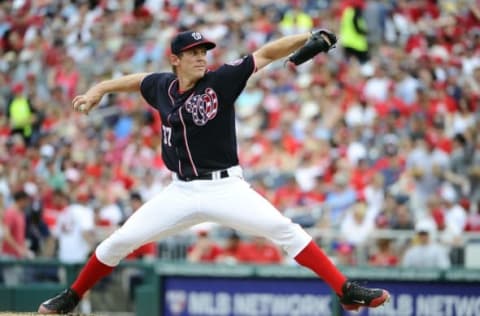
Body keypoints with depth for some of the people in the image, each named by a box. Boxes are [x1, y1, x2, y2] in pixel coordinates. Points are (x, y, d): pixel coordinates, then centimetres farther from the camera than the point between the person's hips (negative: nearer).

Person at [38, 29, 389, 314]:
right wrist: (99, 90, 21)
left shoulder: (221, 81, -8)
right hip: (181, 191, 4)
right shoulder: (162, 86, 3)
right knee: (120, 241, 3)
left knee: (284, 229, -21)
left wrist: (308, 38, -24)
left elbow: (265, 54, -13)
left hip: (225, 187, -3)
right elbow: (136, 80, 26)